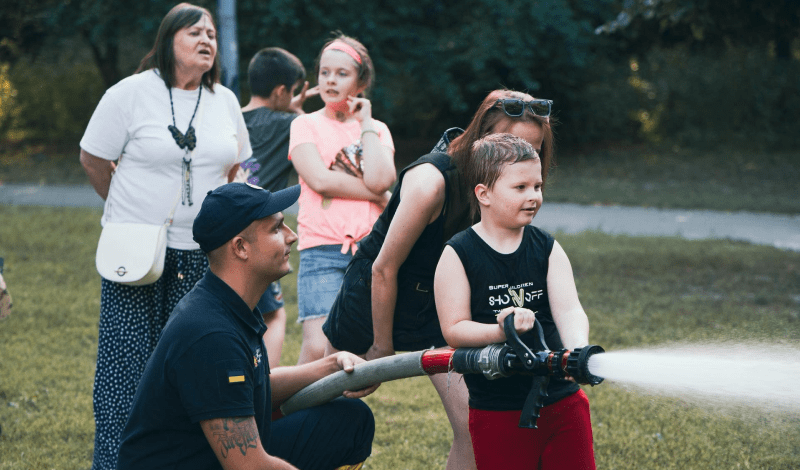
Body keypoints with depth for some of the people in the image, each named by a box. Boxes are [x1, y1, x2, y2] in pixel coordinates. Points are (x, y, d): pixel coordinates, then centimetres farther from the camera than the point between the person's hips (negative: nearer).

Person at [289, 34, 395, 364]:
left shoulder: (377, 130, 15)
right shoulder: (306, 125, 11)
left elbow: (381, 179, -6)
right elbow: (319, 179, -7)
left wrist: (366, 123, 3)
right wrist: (378, 196, -3)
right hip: (322, 250, -2)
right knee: (319, 348, -18)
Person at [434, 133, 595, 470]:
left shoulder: (548, 249, 3)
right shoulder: (457, 256, -6)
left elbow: (569, 310, -9)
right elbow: (453, 329, -10)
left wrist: (577, 351, -31)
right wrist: (500, 331, -30)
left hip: (563, 401, 3)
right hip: (496, 413, -3)